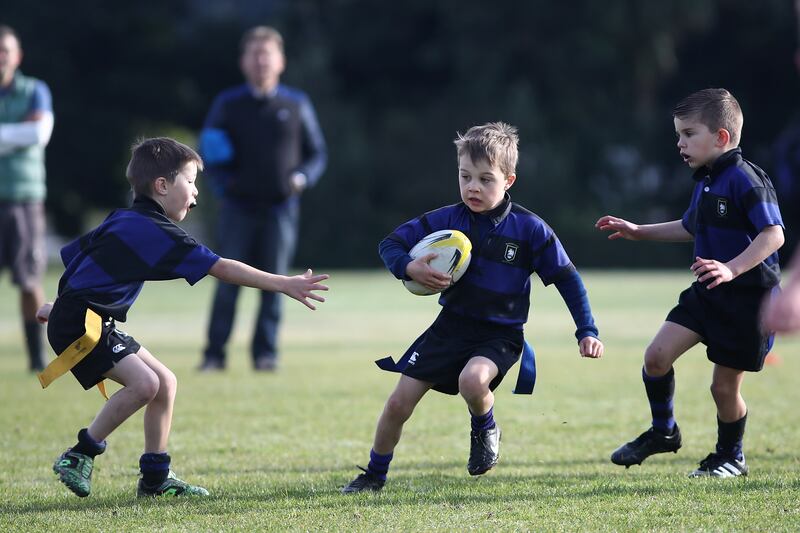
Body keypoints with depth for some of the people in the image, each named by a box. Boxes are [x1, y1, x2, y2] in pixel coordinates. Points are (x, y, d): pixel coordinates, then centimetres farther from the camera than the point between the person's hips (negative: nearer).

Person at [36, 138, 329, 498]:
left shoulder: (123, 221, 14)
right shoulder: (156, 232, -15)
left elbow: (74, 254, 23)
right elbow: (222, 268, -18)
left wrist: (59, 306, 35)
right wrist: (284, 285, -18)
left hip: (97, 323, 10)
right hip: (79, 323, -10)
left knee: (165, 382, 9)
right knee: (144, 383, -23)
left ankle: (155, 477, 14)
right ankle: (79, 456, -10)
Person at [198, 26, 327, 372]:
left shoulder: (297, 105, 8)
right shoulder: (228, 104, 8)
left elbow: (317, 153, 13)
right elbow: (208, 150, 13)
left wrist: (302, 178, -7)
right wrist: (223, 181, -5)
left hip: (281, 207, 0)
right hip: (238, 207, 0)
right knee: (228, 282, -4)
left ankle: (266, 353, 7)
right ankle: (215, 353, 0)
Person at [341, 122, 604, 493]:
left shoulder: (530, 229, -10)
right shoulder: (447, 220, -5)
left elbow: (568, 280, -3)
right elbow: (391, 243, 1)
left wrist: (587, 332, -9)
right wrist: (408, 268, -21)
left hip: (500, 334, -3)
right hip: (450, 326, 3)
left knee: (472, 380, -34)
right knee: (398, 403, -2)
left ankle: (485, 430, 1)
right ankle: (374, 476, 21)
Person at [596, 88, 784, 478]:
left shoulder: (745, 180, -18)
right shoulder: (705, 181, 11)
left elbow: (773, 234, -25)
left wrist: (732, 268, -36)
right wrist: (640, 232, 26)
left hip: (747, 297, -8)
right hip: (705, 294, 8)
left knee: (725, 386, 1)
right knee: (657, 355, -5)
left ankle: (730, 456, 24)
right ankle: (663, 432, 15)